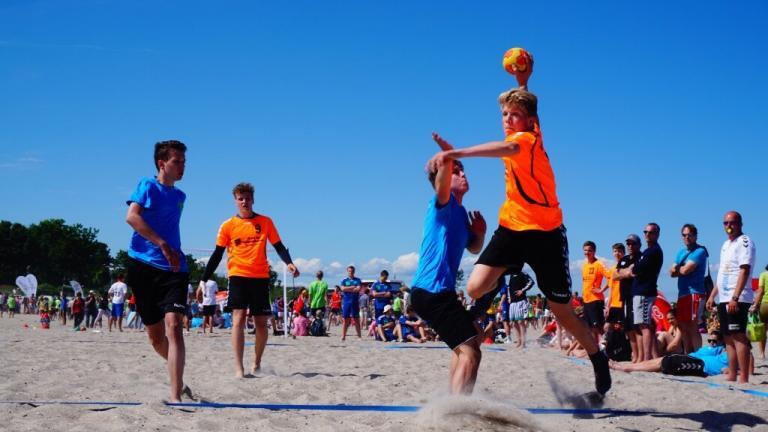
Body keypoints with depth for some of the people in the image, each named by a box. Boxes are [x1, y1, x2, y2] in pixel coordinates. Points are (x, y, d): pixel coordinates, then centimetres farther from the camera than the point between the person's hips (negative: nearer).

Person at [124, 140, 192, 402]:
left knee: (173, 326, -17)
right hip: (144, 265, -2)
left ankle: (175, 396, -23)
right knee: (155, 335, 7)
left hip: (173, 268, 3)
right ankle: (178, 379, 32)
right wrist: (162, 245, -19)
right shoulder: (148, 186, 0)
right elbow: (132, 216, -16)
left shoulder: (180, 196, 18)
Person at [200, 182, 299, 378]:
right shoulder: (228, 225, 4)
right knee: (238, 319, -13)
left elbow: (278, 246, 8)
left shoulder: (265, 222, 6)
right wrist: (204, 279, 2)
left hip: (260, 277, 2)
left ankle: (257, 364, 24)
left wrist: (289, 263, -12)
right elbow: (217, 255, 7)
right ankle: (238, 368, -16)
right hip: (238, 276, -1)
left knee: (261, 322, 4)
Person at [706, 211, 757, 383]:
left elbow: (744, 271, -17)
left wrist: (735, 297, -24)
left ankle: (744, 378, -13)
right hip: (724, 298, 9)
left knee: (738, 337, -12)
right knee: (729, 338, 10)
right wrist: (712, 296, 21)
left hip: (737, 299, -9)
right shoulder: (726, 244, 20)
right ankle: (732, 376, 14)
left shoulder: (744, 242, -8)